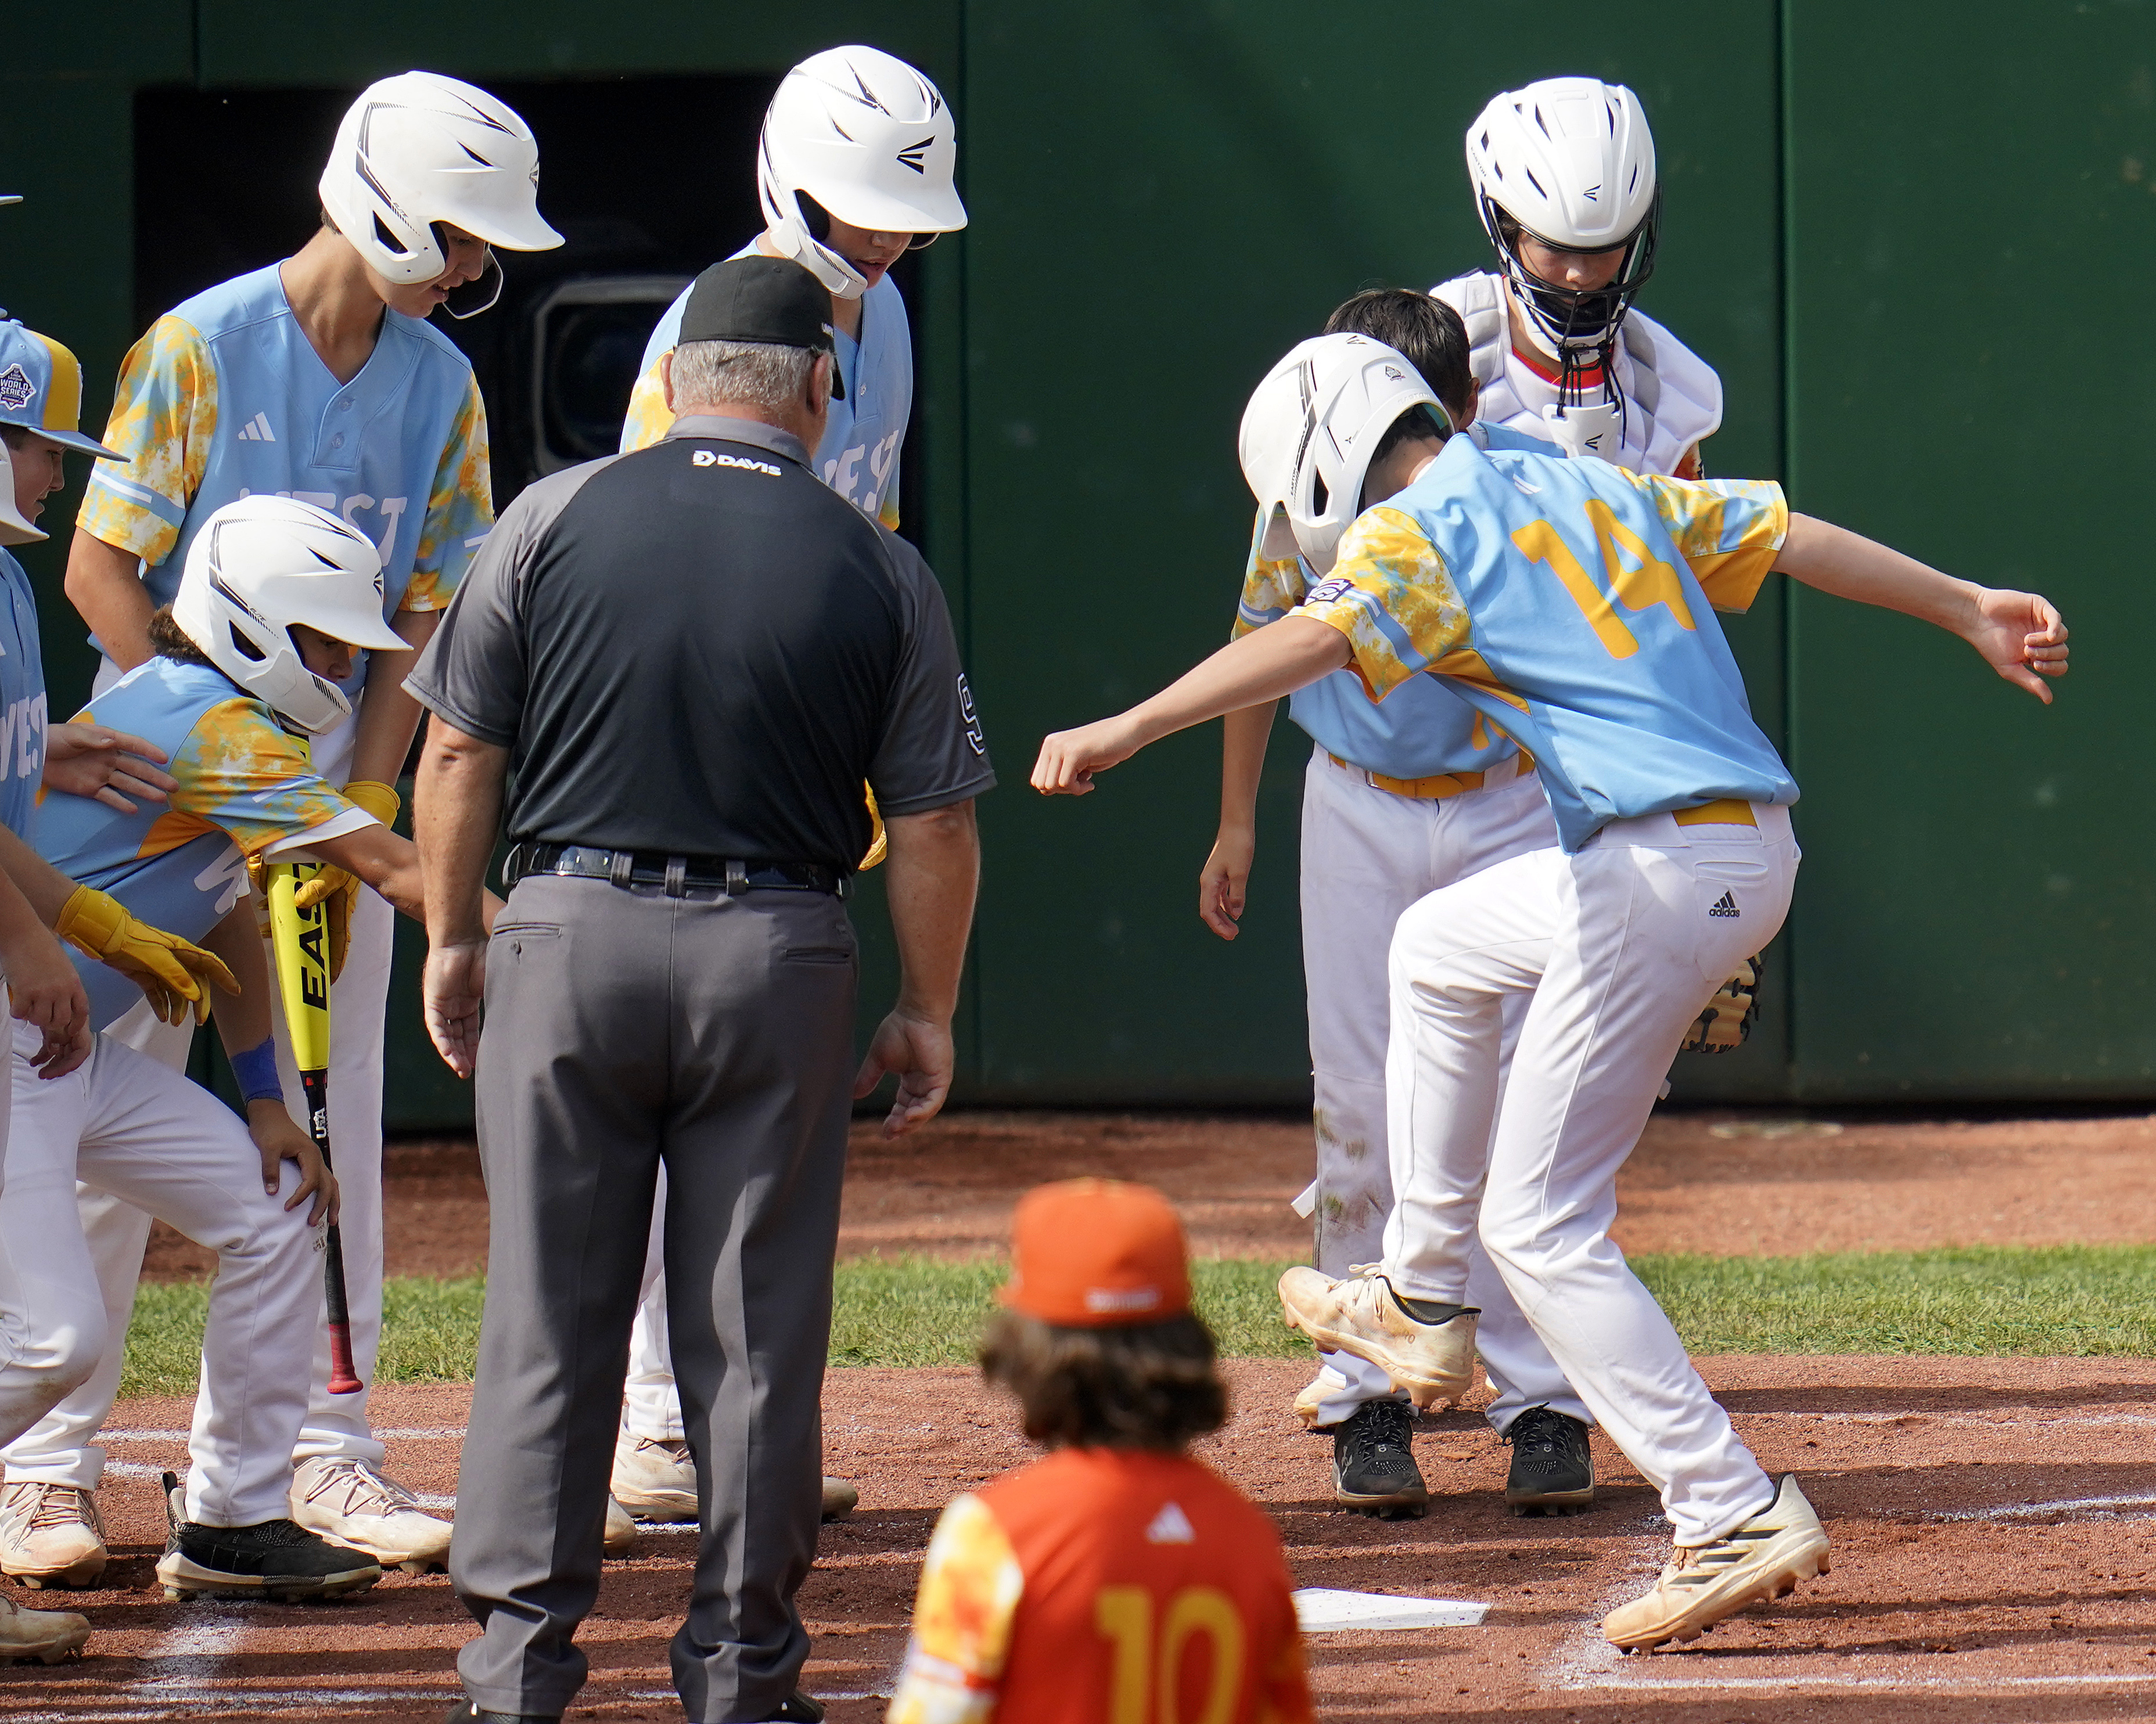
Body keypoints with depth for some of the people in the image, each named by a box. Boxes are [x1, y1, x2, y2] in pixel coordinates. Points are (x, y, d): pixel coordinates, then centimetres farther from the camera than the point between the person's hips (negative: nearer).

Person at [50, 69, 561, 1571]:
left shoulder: (441, 387, 4)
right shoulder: (200, 348, -11)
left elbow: (422, 615, 5)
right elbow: (102, 572, -11)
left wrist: (361, 800, -7)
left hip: (337, 761, 5)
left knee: (335, 1123, 5)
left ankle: (326, 1449, 11)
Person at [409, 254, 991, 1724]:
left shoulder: (552, 521, 0)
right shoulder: (880, 572, 0)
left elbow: (459, 754, 3)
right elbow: (934, 823, 1)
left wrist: (453, 940, 14)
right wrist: (928, 1012, 12)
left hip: (569, 939, 0)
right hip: (777, 962, 0)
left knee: (549, 1311, 6)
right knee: (757, 1321, 7)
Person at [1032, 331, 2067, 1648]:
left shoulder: (1424, 526, -3)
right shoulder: (1598, 489, 20)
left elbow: (1316, 637, -21)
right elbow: (1791, 536, 24)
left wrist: (1128, 731, -30)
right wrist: (1967, 609, 33)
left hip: (1660, 868, -9)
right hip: (1758, 846, 9)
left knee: (1542, 1226, -2)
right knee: (1439, 946, 32)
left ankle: (1737, 1521, -10)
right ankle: (1424, 1307, 40)